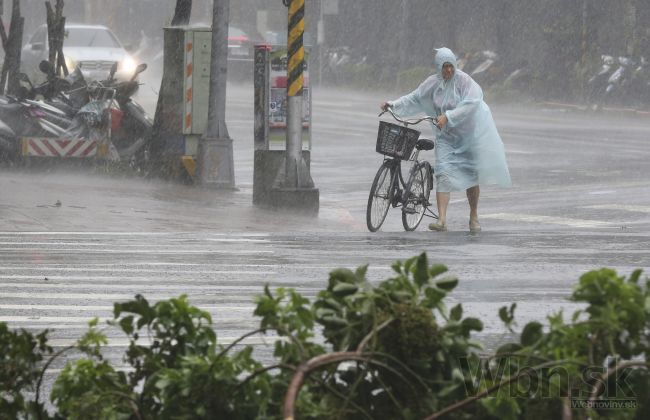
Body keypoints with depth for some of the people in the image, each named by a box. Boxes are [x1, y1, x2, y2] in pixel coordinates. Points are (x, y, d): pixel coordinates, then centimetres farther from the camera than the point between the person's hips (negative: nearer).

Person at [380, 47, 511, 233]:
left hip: (469, 133, -3)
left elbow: (470, 104, -26)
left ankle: (474, 218, 23)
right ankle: (441, 220, -19)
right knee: (443, 173, -12)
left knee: (471, 175, 6)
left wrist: (448, 117, -32)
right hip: (447, 136, 3)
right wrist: (393, 105, -1)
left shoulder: (464, 80, -15)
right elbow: (413, 99, 8)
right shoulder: (432, 83, -2)